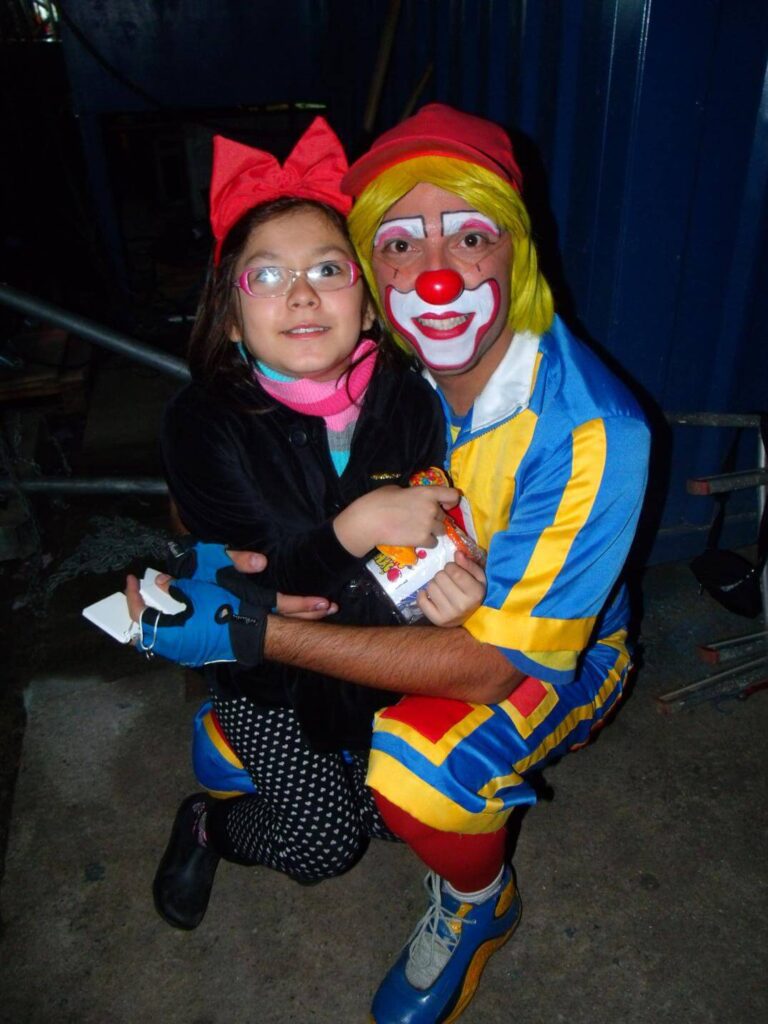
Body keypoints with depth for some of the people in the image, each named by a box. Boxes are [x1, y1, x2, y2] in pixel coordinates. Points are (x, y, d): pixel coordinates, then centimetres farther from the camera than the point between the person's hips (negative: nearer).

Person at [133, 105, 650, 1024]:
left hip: (554, 652, -4)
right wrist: (242, 547, -27)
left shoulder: (588, 433, -32)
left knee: (421, 771, -31)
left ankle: (479, 901, 3)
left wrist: (256, 632, -37)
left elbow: (489, 663, -33)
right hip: (407, 604, 5)